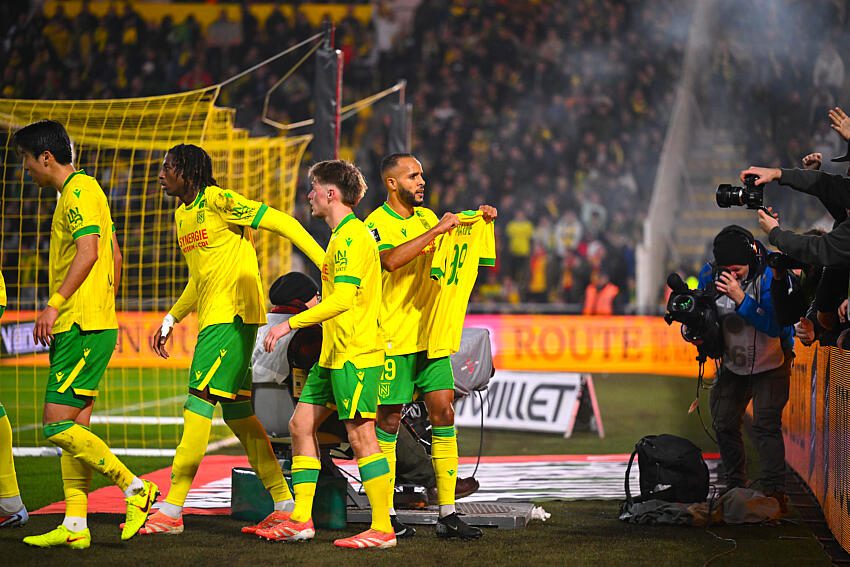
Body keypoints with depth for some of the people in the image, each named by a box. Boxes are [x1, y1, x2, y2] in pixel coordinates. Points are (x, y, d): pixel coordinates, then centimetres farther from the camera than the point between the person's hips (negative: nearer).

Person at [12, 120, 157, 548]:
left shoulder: (79, 192, -10)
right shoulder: (86, 191, 20)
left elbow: (88, 251, -23)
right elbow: (115, 258, 23)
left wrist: (55, 302, -27)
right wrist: (105, 306, 26)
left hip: (82, 328, -10)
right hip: (84, 326, 10)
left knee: (59, 426, -11)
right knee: (74, 427, 7)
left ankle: (135, 488, -7)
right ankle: (75, 526, 7)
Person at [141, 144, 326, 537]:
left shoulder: (217, 201, -10)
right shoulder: (183, 215, 18)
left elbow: (280, 222, -13)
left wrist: (327, 265, -19)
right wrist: (170, 320, 24)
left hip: (233, 316, -10)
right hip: (213, 317, 10)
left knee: (199, 404, -11)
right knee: (236, 412, 8)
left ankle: (172, 510, -10)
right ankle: (285, 504, 13)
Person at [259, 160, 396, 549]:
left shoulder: (351, 237, -14)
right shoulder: (343, 235, 18)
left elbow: (344, 299, -23)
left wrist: (291, 324, -21)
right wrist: (320, 307, 26)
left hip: (356, 354, -11)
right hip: (333, 354, 11)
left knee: (361, 436, -9)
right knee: (301, 424, 10)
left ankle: (383, 529, -6)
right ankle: (300, 520, 13)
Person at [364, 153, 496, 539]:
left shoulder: (426, 216, 13)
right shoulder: (377, 224, -8)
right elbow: (391, 260, -27)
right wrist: (435, 231, -28)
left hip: (431, 334, 6)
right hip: (394, 340, -6)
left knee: (443, 411, 0)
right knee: (389, 420, 0)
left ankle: (447, 514, 2)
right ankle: (384, 515, 8)